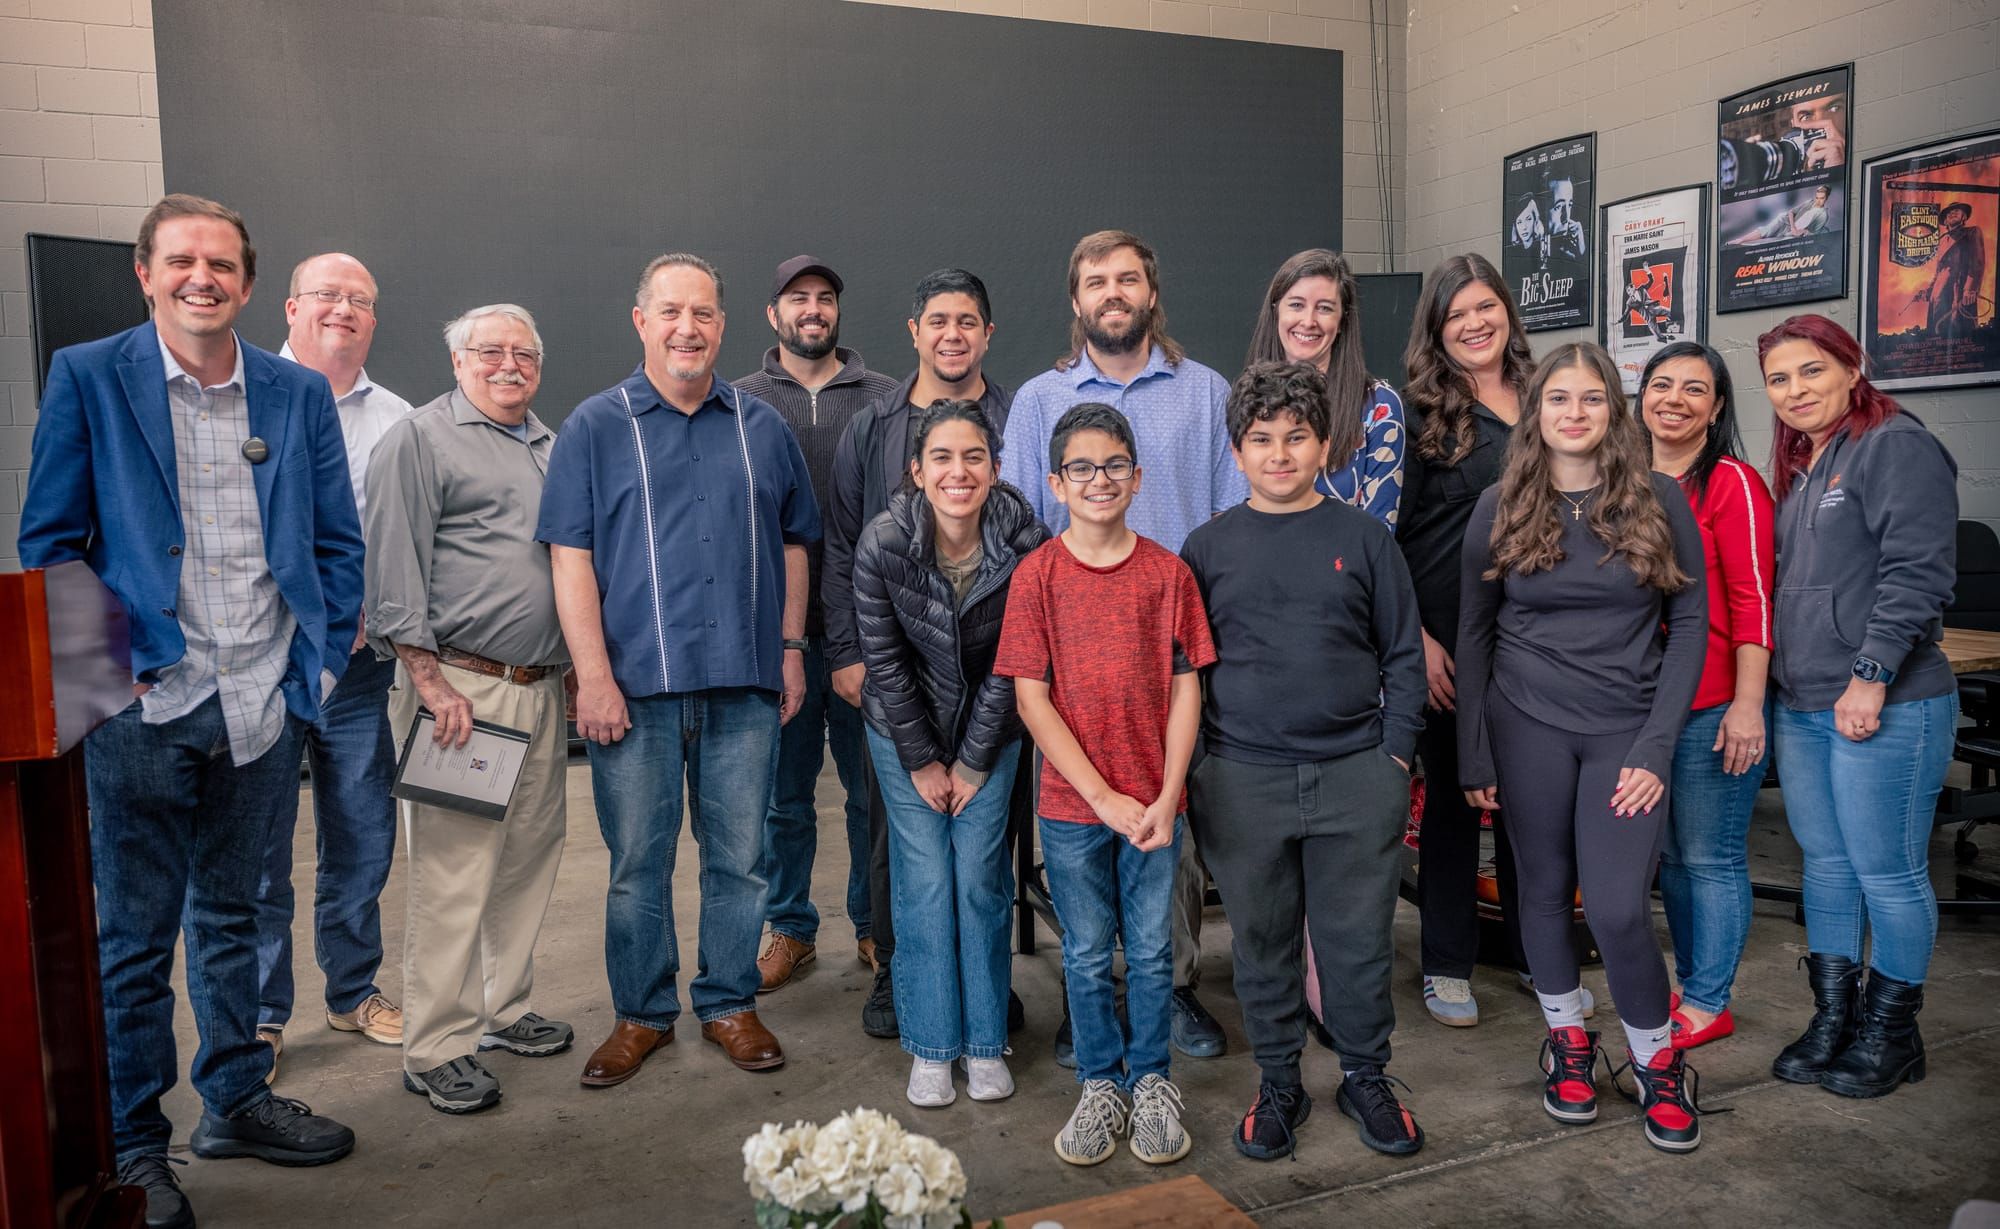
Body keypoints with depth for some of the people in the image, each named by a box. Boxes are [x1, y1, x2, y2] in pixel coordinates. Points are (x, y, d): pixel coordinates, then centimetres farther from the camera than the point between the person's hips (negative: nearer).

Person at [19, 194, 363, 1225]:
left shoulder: (299, 394, 7)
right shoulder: (86, 378, -1)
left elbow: (338, 542, 9)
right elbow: (49, 540, -2)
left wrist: (321, 659, 1)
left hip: (264, 705, 3)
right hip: (147, 705, -3)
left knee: (231, 917, 18)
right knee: (135, 939, 7)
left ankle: (234, 1101, 33)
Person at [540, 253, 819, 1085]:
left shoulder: (762, 428, 12)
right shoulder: (596, 426, 3)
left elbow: (792, 545, 16)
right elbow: (571, 557, -3)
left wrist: (790, 650, 8)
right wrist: (594, 676, -10)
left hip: (744, 683, 2)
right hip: (636, 683, -2)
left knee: (739, 856, 9)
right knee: (637, 861, 7)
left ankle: (729, 1004, 25)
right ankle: (642, 1014, 23)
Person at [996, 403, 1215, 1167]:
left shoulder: (1167, 572, -1)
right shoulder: (1037, 576, -4)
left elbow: (1186, 689, -1)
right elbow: (1031, 699, -7)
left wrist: (1167, 797, -10)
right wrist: (1103, 797, -12)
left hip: (1154, 804, 1)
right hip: (1072, 804, 0)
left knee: (1151, 951, 11)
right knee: (1086, 955, 12)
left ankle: (1151, 1082, 30)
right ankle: (1100, 1084, 30)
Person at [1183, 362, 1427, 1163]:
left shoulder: (1362, 538, 3)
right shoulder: (1208, 547, 5)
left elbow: (1404, 656, 6)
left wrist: (1395, 756, -1)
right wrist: (1197, 766, 3)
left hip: (1356, 776, 0)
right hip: (1242, 780, 1)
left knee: (1359, 938, 9)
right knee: (1261, 940, 11)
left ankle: (1366, 1078, 29)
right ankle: (1278, 1082, 28)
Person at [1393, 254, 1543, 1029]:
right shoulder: (1422, 412, -4)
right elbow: (1385, 536, -7)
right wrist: (1417, 638, -14)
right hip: (1448, 638, -4)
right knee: (1451, 796, 5)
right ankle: (1447, 966, 19)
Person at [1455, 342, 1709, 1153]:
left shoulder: (1659, 501, 1)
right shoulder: (1500, 507, 2)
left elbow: (1690, 623, 1)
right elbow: (1473, 632, 5)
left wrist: (1658, 745, -7)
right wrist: (1473, 755, 2)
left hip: (1624, 730, -1)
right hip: (1527, 726, 1)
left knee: (1618, 908, -8)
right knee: (1545, 889, 9)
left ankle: (1656, 1059, 18)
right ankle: (1567, 1039, 31)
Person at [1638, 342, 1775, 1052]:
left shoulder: (1733, 483, -8)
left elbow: (1752, 602, -12)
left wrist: (1748, 705, -16)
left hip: (1714, 707, -6)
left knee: (1710, 858, 3)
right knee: (1669, 855, 15)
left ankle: (1707, 1004, 16)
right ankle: (1691, 983, 30)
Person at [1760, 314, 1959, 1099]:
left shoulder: (1895, 445, -8)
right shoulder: (1798, 467, 17)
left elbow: (1917, 572, -17)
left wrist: (1870, 678, -20)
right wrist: (1771, 683, 14)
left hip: (1884, 706, -8)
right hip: (1803, 704, 8)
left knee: (1886, 873, 2)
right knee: (1825, 865, 14)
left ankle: (1891, 1033, 18)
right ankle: (1832, 1019, 24)